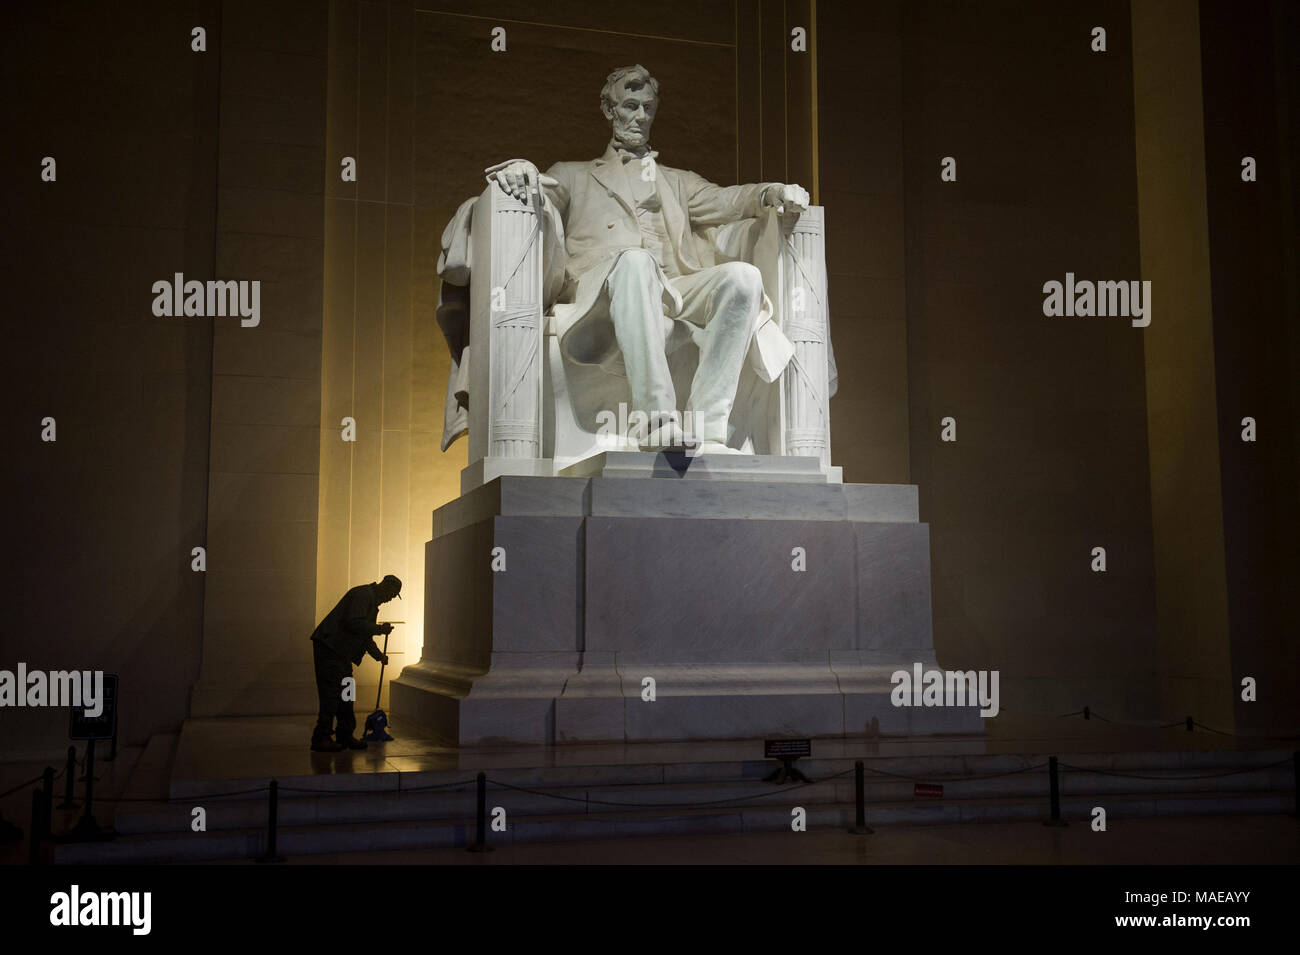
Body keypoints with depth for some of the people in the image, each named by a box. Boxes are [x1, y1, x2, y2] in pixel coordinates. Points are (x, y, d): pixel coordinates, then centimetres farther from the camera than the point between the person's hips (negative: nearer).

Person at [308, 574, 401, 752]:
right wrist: (380, 629, -13)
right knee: (331, 693, -10)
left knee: (345, 694, 12)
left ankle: (345, 736, 18)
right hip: (329, 647, -11)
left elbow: (365, 635, 31)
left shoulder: (373, 602, 22)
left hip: (341, 653, 11)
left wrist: (379, 656, 29)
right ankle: (321, 739, -7)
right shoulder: (362, 594, -12)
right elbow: (354, 623, -24)